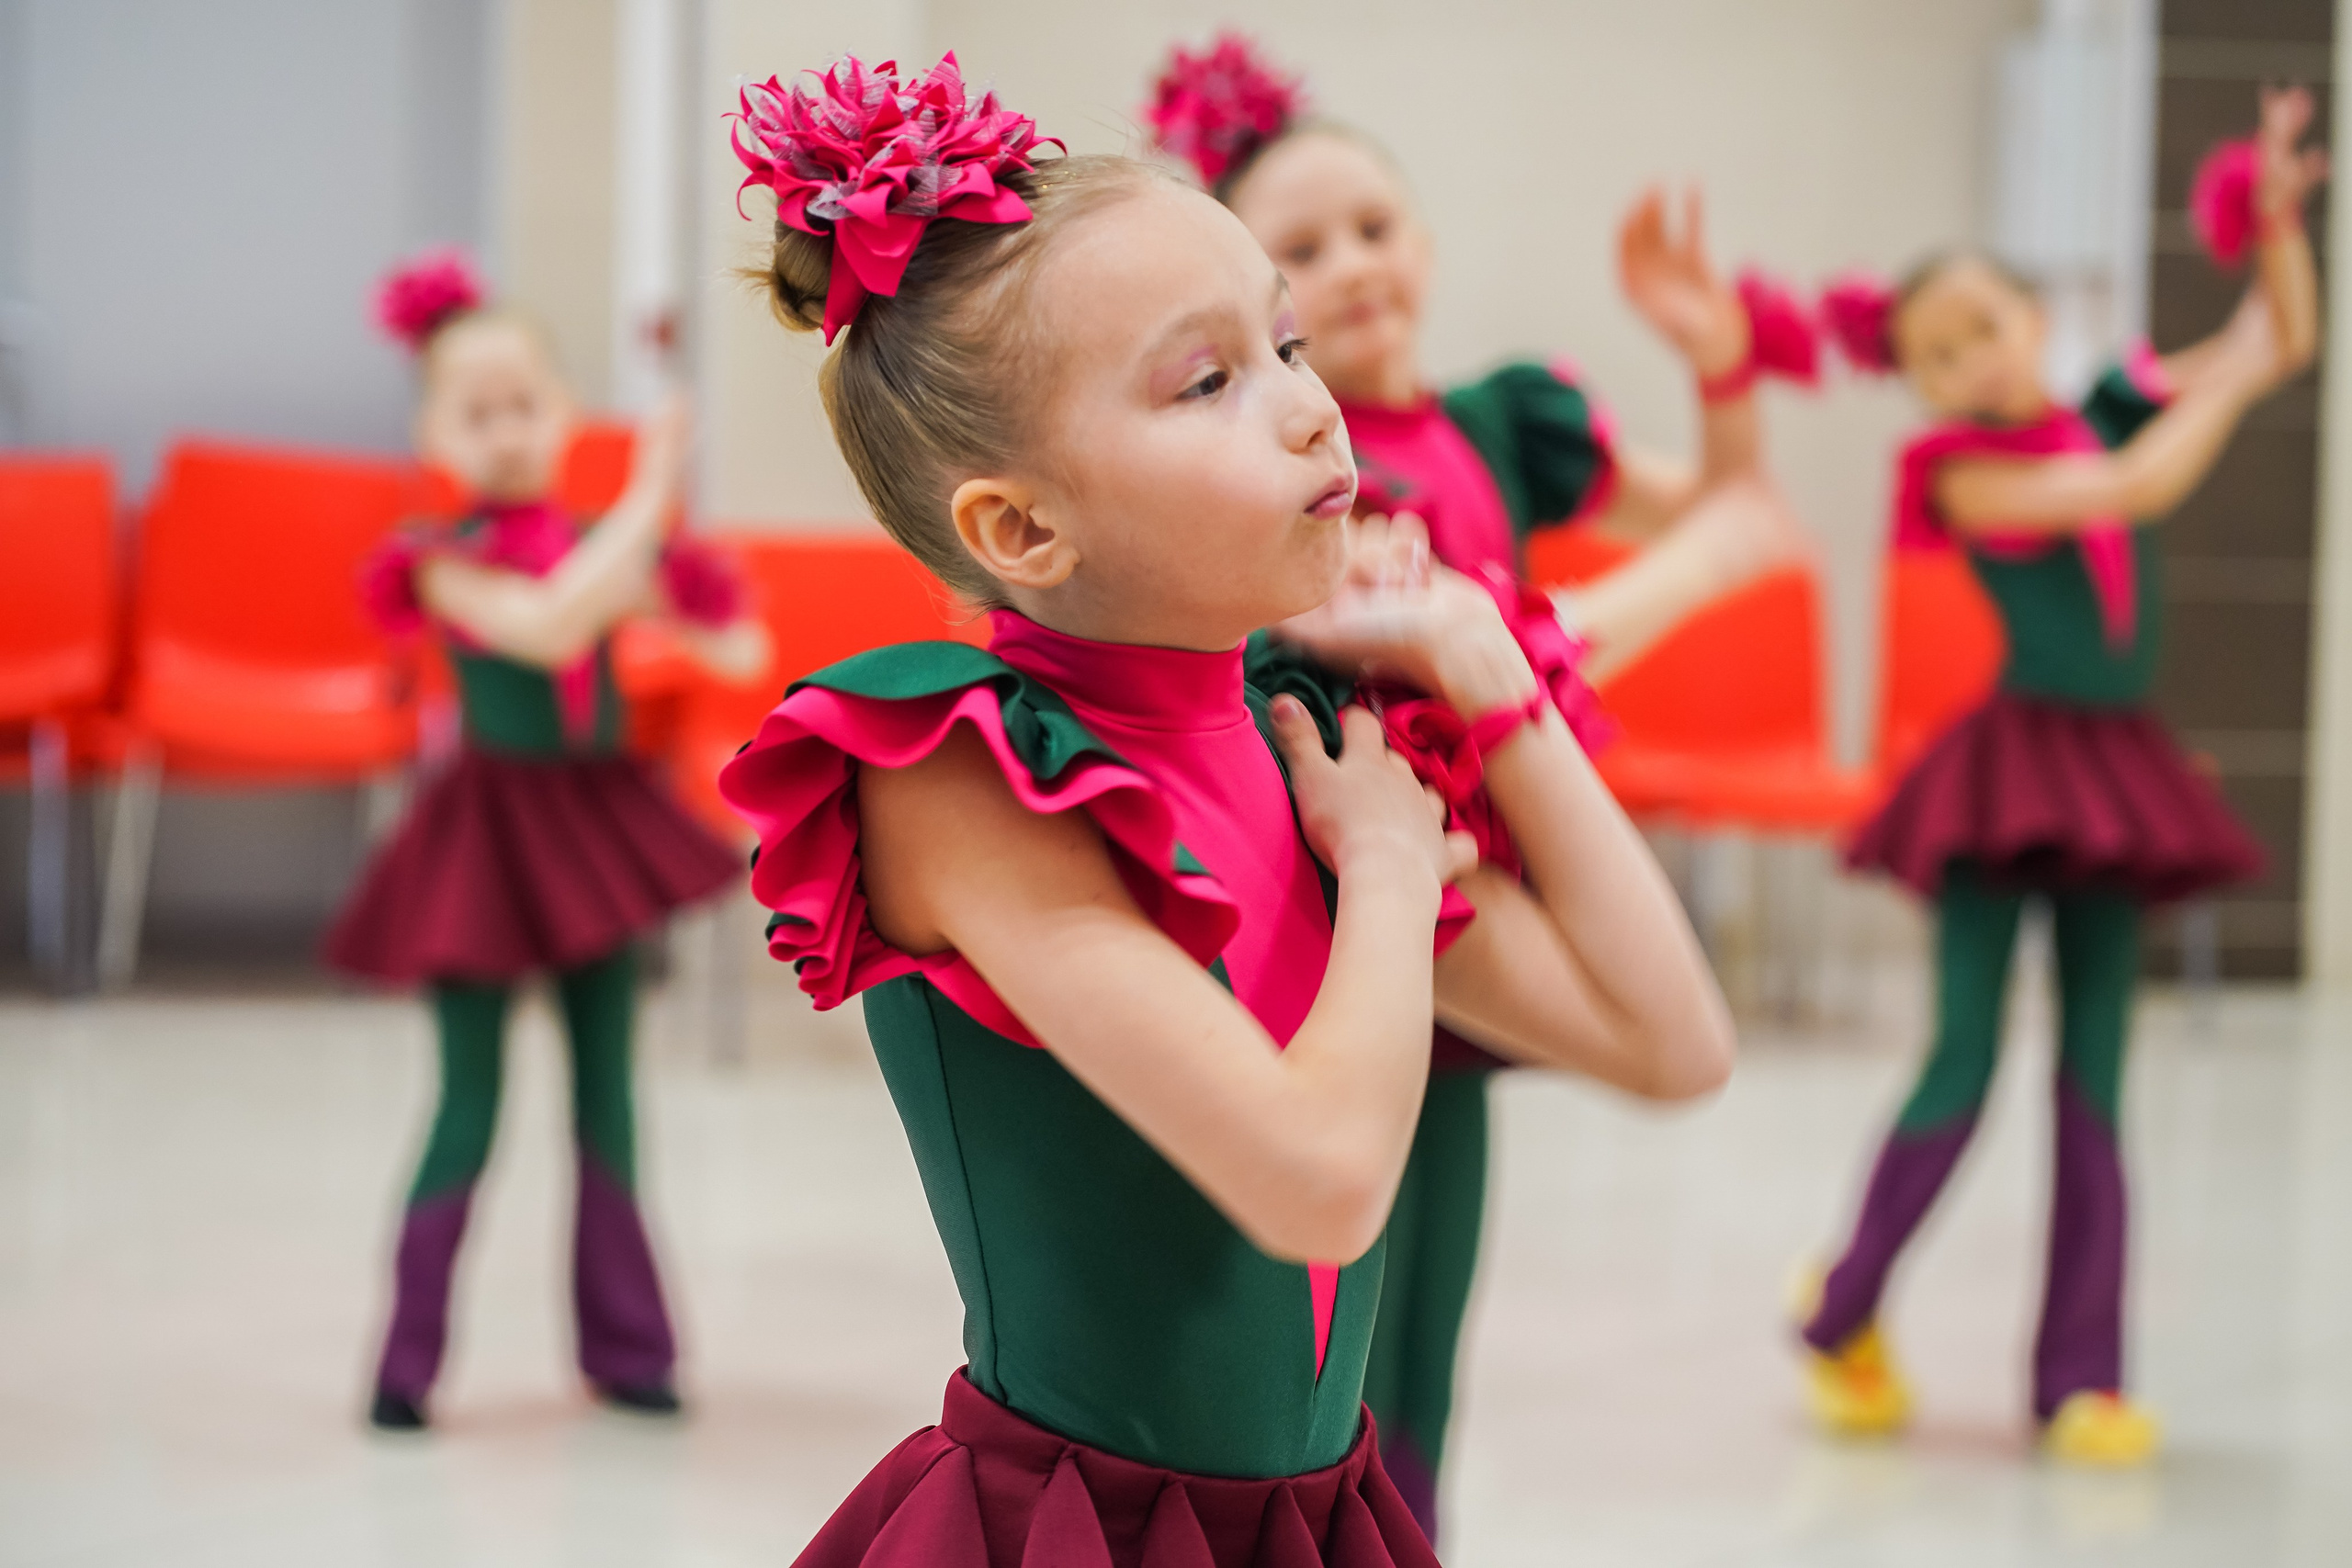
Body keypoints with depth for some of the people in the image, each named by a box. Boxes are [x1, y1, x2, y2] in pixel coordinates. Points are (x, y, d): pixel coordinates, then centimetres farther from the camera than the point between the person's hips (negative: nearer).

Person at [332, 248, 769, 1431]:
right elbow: (548, 626, -28)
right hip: (495, 834, -4)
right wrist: (646, 498, -22)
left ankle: (622, 1345, 19)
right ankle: (407, 1362, 7)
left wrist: (704, 606, -18)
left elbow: (740, 656, 4)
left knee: (606, 1096, 8)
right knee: (469, 1107, -2)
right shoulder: (450, 563, -8)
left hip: (597, 825, 4)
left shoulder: (603, 549, 5)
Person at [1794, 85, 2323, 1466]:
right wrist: (2224, 388, -7)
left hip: (2114, 770, 5)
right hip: (2012, 765, -5)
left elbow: (2285, 339, 13)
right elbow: (2135, 491, -20)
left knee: (2096, 1086, 5)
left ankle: (2082, 1380, 9)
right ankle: (1845, 1323, 15)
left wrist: (2280, 218, 1)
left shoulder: (2109, 413, 7)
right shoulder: (1966, 473, -9)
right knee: (1962, 1069, -5)